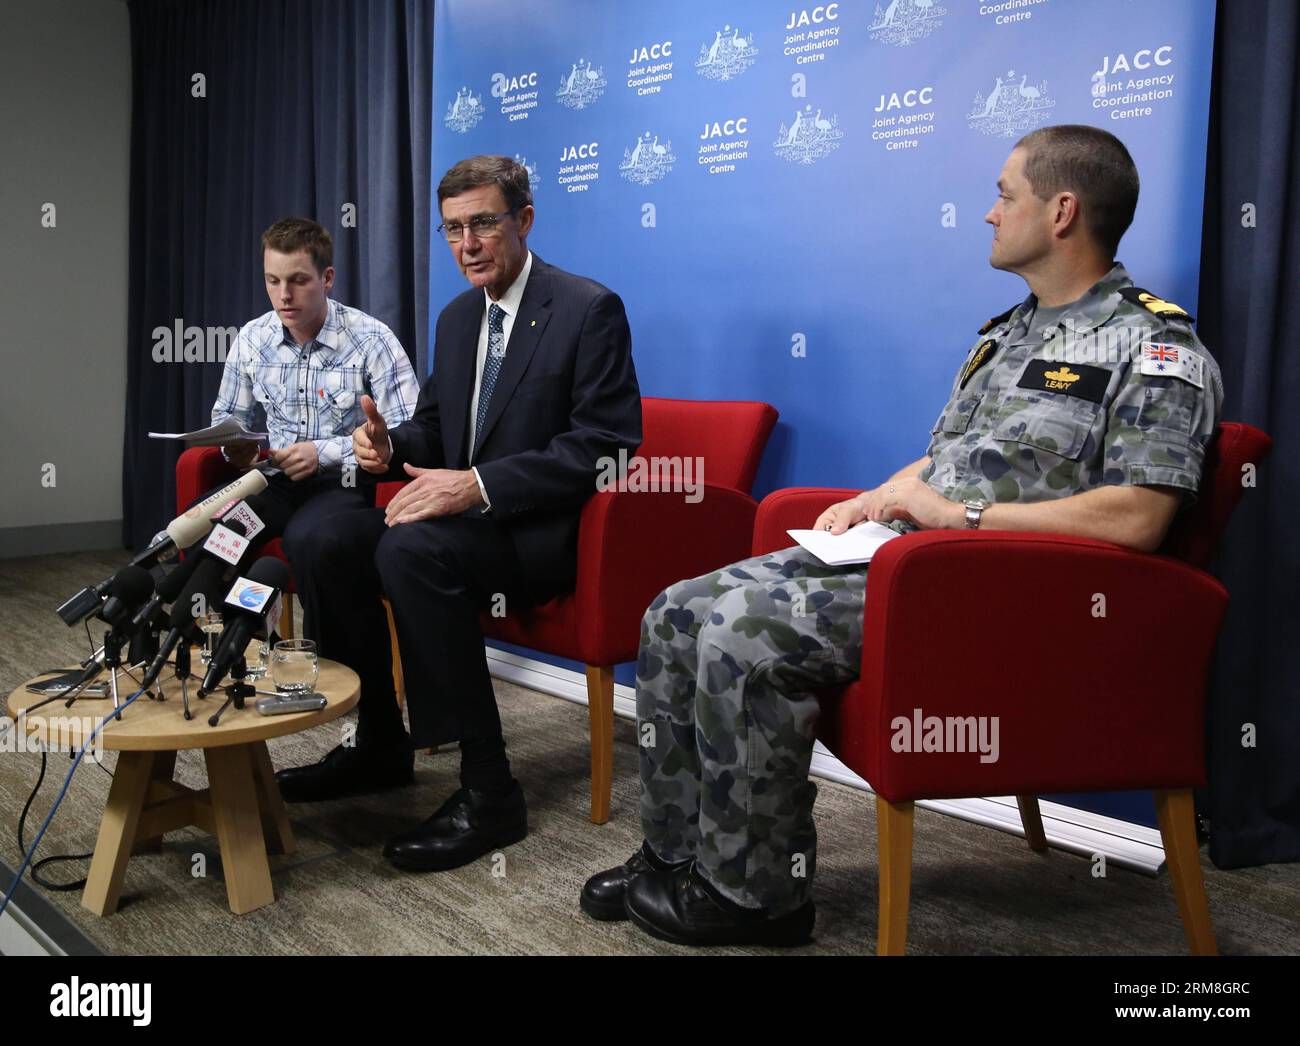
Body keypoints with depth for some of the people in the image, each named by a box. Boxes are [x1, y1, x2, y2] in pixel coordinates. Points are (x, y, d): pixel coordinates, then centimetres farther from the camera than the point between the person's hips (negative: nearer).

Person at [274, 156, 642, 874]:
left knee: (410, 551, -32)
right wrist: (390, 446, -5)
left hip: (546, 529, -8)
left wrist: (478, 485, -26)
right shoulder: (457, 318, 15)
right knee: (330, 544, -9)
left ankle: (487, 792, -24)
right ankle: (380, 746, 7)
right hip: (463, 512, 8)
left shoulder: (589, 309, -10)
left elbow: (605, 444, -19)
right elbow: (435, 429, 21)